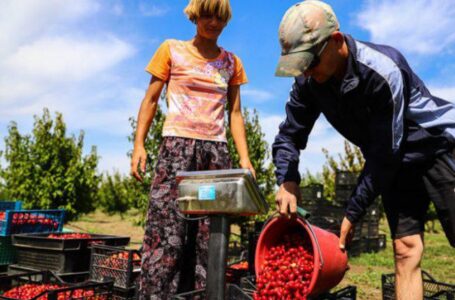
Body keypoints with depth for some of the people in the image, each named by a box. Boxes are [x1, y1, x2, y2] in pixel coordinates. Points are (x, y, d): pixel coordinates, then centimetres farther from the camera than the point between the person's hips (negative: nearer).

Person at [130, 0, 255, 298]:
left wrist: (244, 158, 3)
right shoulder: (171, 50, 7)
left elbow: (235, 113, 13)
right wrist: (139, 145, -4)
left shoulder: (232, 63, 14)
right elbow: (150, 100, 6)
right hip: (178, 144, -3)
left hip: (216, 150, 3)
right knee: (167, 229, -10)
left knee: (208, 234, 2)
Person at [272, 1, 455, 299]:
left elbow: (384, 153, -27)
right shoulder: (309, 82, -13)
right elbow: (289, 135, -3)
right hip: (395, 163, 4)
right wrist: (287, 181, -21)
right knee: (406, 250, -3)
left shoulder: (383, 71, -30)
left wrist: (353, 213, -21)